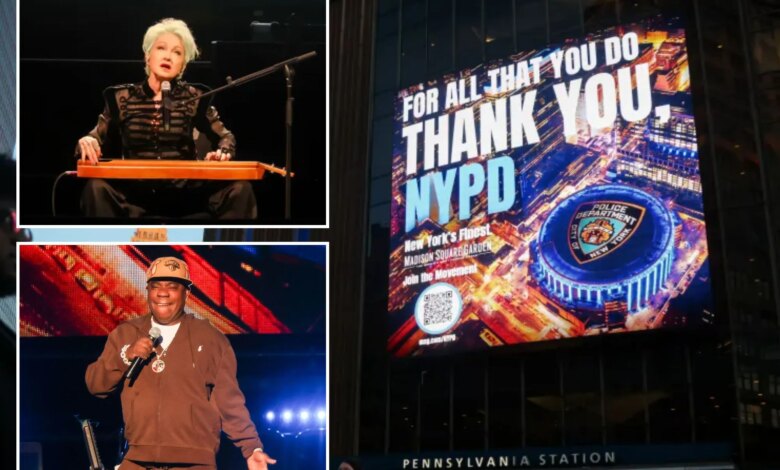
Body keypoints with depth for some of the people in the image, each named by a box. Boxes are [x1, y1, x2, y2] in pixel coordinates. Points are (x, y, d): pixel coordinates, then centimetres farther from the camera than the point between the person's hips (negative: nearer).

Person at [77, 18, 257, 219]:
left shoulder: (194, 97, 6)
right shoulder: (122, 97, 7)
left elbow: (225, 136, 14)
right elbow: (95, 137, 12)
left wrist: (223, 152, -11)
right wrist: (87, 142, -14)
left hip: (185, 191, 0)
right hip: (136, 192, 0)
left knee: (239, 188, -26)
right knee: (97, 187, -33)